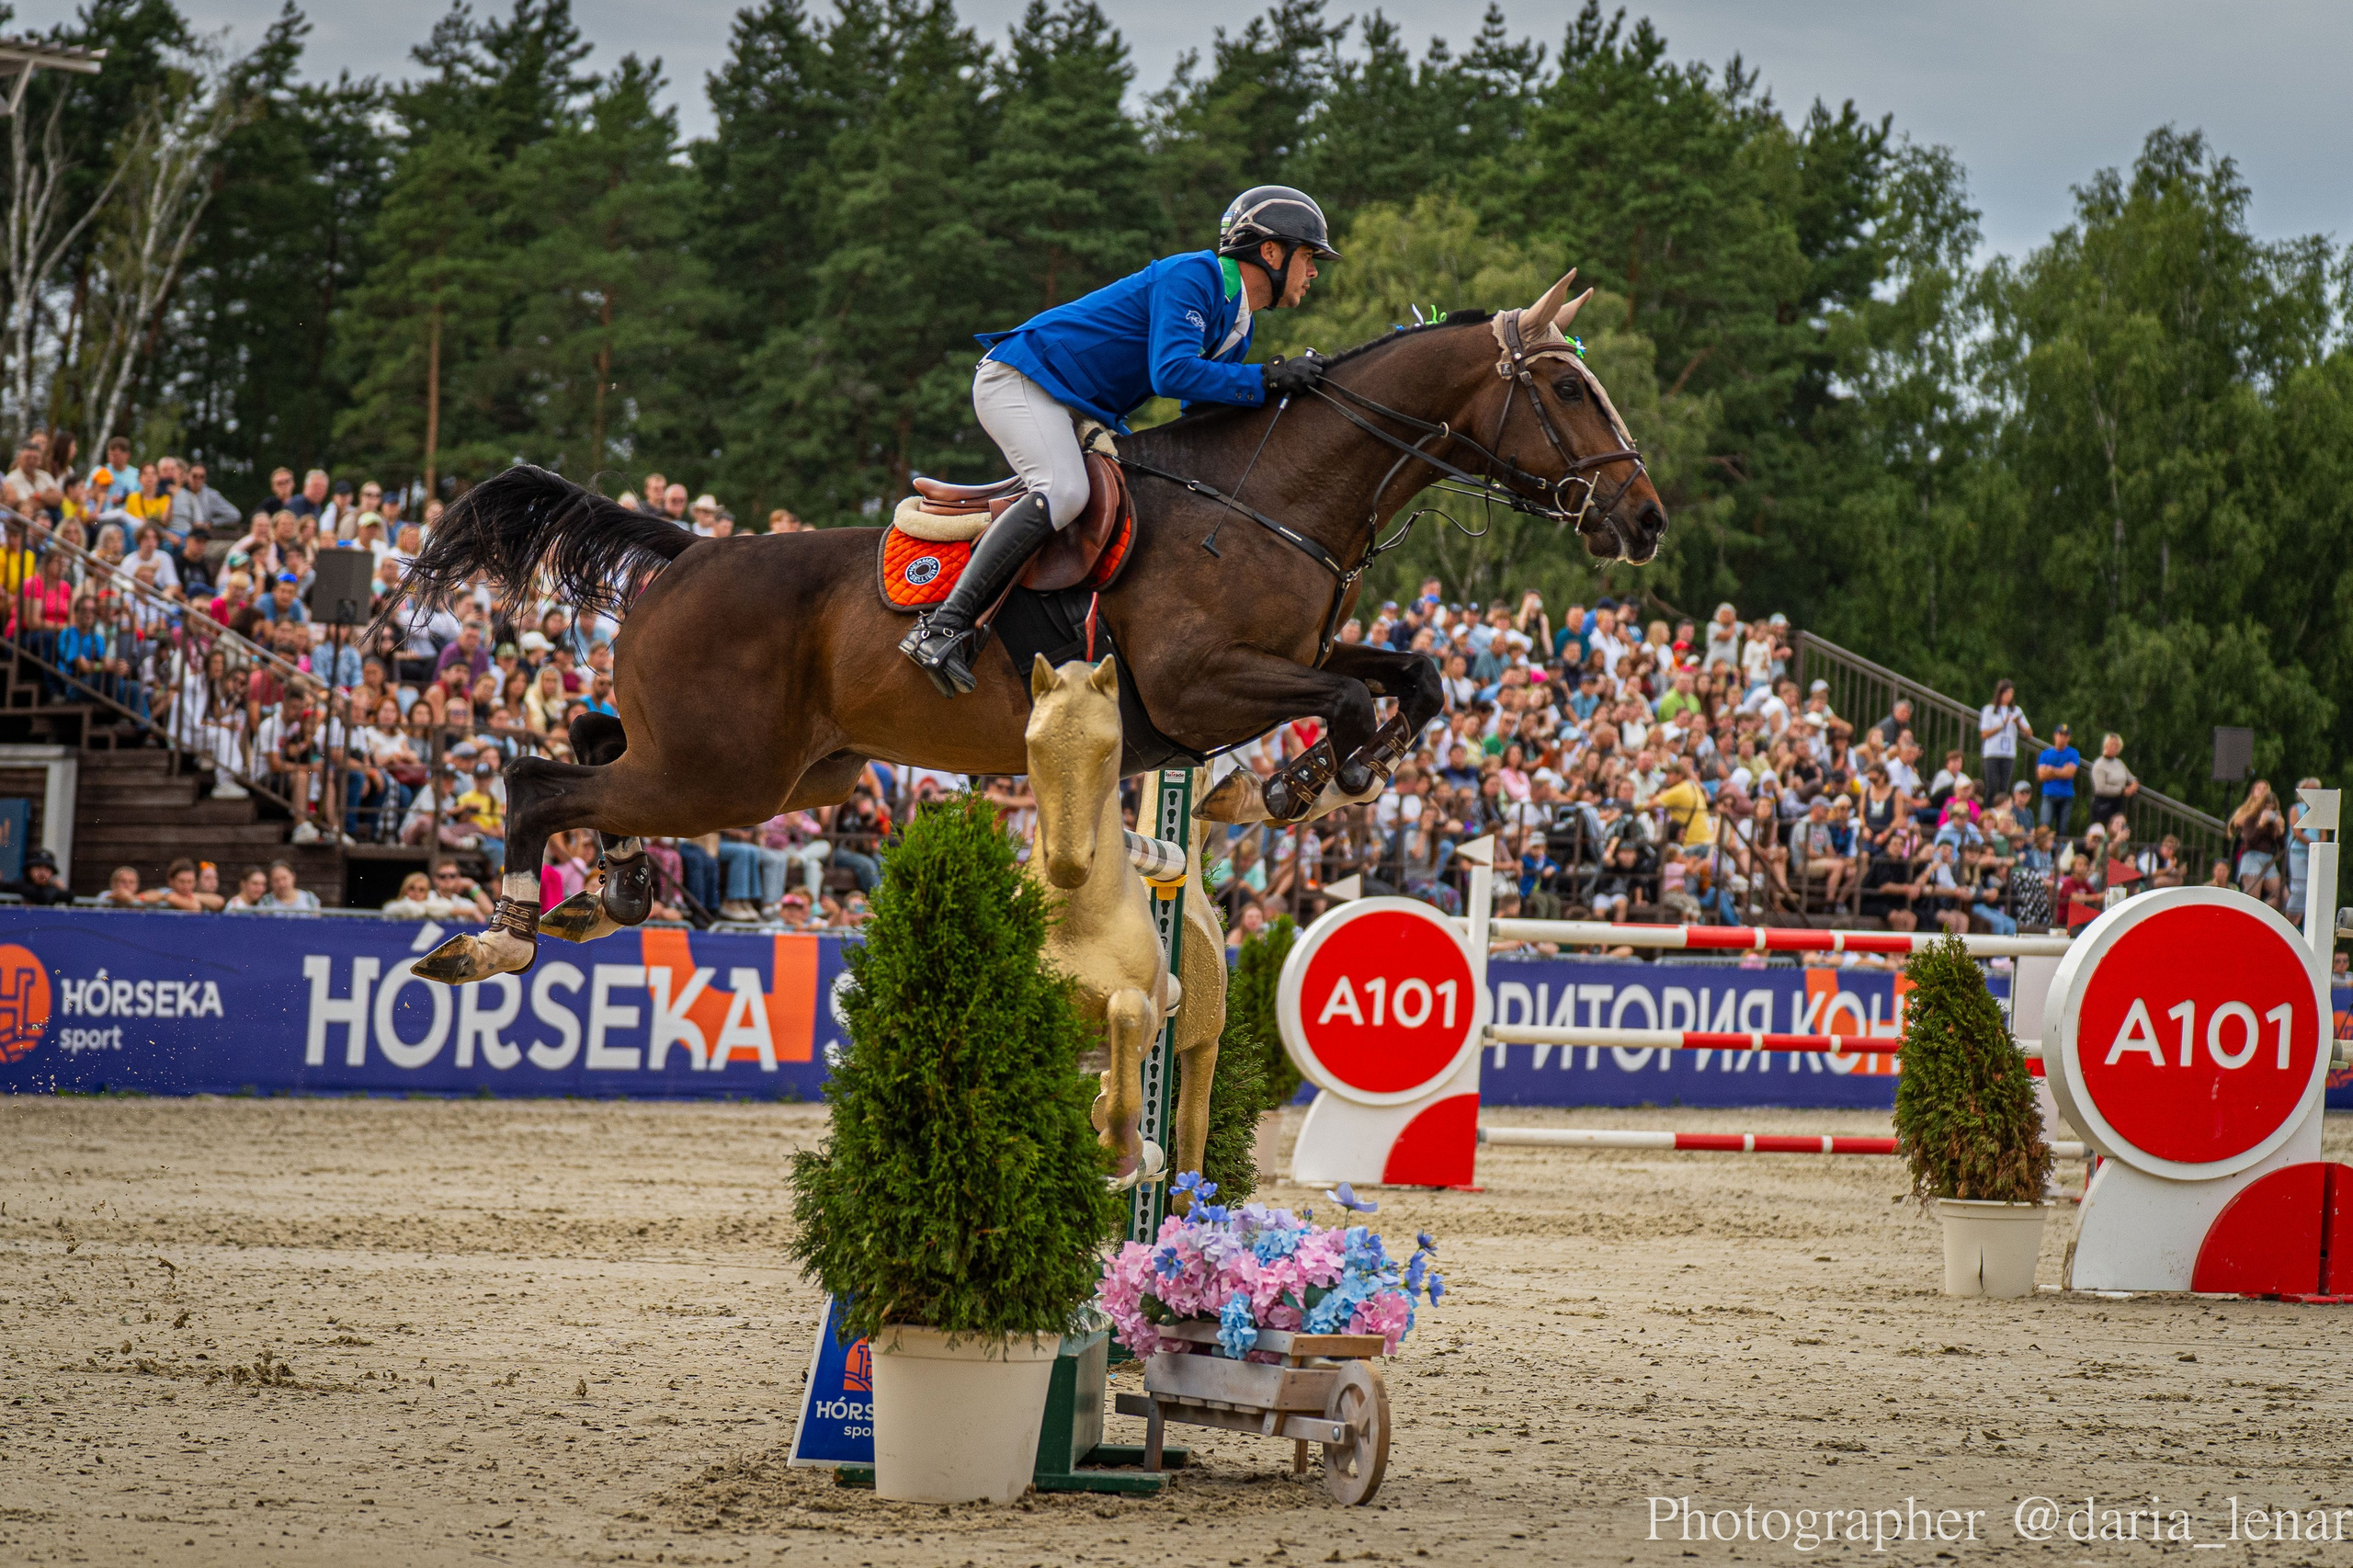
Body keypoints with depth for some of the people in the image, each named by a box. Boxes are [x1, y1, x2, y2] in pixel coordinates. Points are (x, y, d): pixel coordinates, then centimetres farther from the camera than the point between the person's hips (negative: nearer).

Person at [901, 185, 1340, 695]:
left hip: (1080, 412, 11)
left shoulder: (1237, 327, 14)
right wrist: (1267, 380, -29)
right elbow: (1172, 373, -30)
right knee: (1064, 490, -32)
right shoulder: (1191, 276, -17)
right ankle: (943, 626, -37)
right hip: (1018, 379, -11)